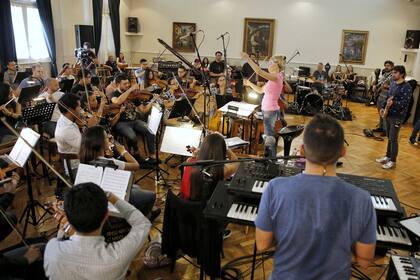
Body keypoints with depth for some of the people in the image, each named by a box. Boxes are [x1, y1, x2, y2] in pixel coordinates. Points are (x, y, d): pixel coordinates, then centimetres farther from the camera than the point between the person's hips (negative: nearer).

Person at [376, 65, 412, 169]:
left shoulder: (406, 87, -15)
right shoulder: (393, 83, 9)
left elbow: (405, 102, -19)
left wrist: (393, 103, -33)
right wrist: (384, 107, 11)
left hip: (397, 116, -7)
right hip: (389, 114, 7)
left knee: (393, 139, -2)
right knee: (389, 137, 16)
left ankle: (393, 161, 8)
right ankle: (388, 156, 28)